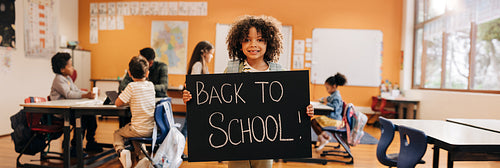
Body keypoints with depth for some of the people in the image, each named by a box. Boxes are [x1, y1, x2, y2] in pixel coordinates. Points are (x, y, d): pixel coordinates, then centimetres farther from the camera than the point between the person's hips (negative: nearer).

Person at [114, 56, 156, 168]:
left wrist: (127, 100, 8)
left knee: (117, 133, 22)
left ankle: (121, 150, -7)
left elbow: (117, 103, -9)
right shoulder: (151, 85, 2)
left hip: (139, 130, -5)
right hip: (152, 129, 6)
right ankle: (141, 155, 26)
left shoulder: (132, 86, -15)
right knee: (131, 127, 36)